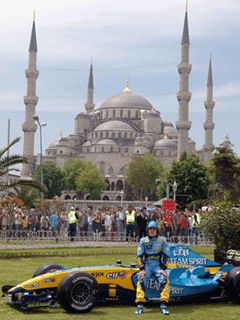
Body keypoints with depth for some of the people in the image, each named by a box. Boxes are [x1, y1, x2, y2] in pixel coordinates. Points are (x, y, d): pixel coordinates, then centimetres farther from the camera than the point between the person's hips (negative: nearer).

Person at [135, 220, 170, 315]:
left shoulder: (162, 240, 5)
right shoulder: (143, 241, 6)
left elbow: (165, 255, 1)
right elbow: (140, 255, 1)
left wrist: (162, 268, -11)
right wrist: (142, 269, -11)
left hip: (158, 265, 0)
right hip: (146, 264, 1)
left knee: (164, 281, -26)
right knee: (141, 281, -24)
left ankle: (163, 305, -19)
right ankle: (140, 305, -20)